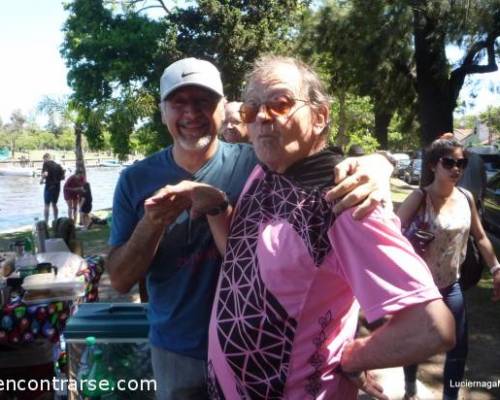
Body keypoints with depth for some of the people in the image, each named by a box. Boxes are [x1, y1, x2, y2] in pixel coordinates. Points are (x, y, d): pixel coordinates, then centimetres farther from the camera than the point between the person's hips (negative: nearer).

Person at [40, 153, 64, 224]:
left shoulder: (46, 164, -6)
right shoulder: (57, 165, 12)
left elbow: (45, 174, -21)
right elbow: (62, 177, 11)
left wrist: (41, 180, -4)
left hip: (49, 186, -6)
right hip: (57, 186, 6)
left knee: (46, 205, 0)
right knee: (54, 204, 16)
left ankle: (46, 223, -3)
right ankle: (55, 221, 18)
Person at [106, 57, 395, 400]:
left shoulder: (259, 163, -13)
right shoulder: (137, 180, -7)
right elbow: (120, 281, -6)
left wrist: (375, 165, -40)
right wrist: (151, 225, -24)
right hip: (175, 353, 1)